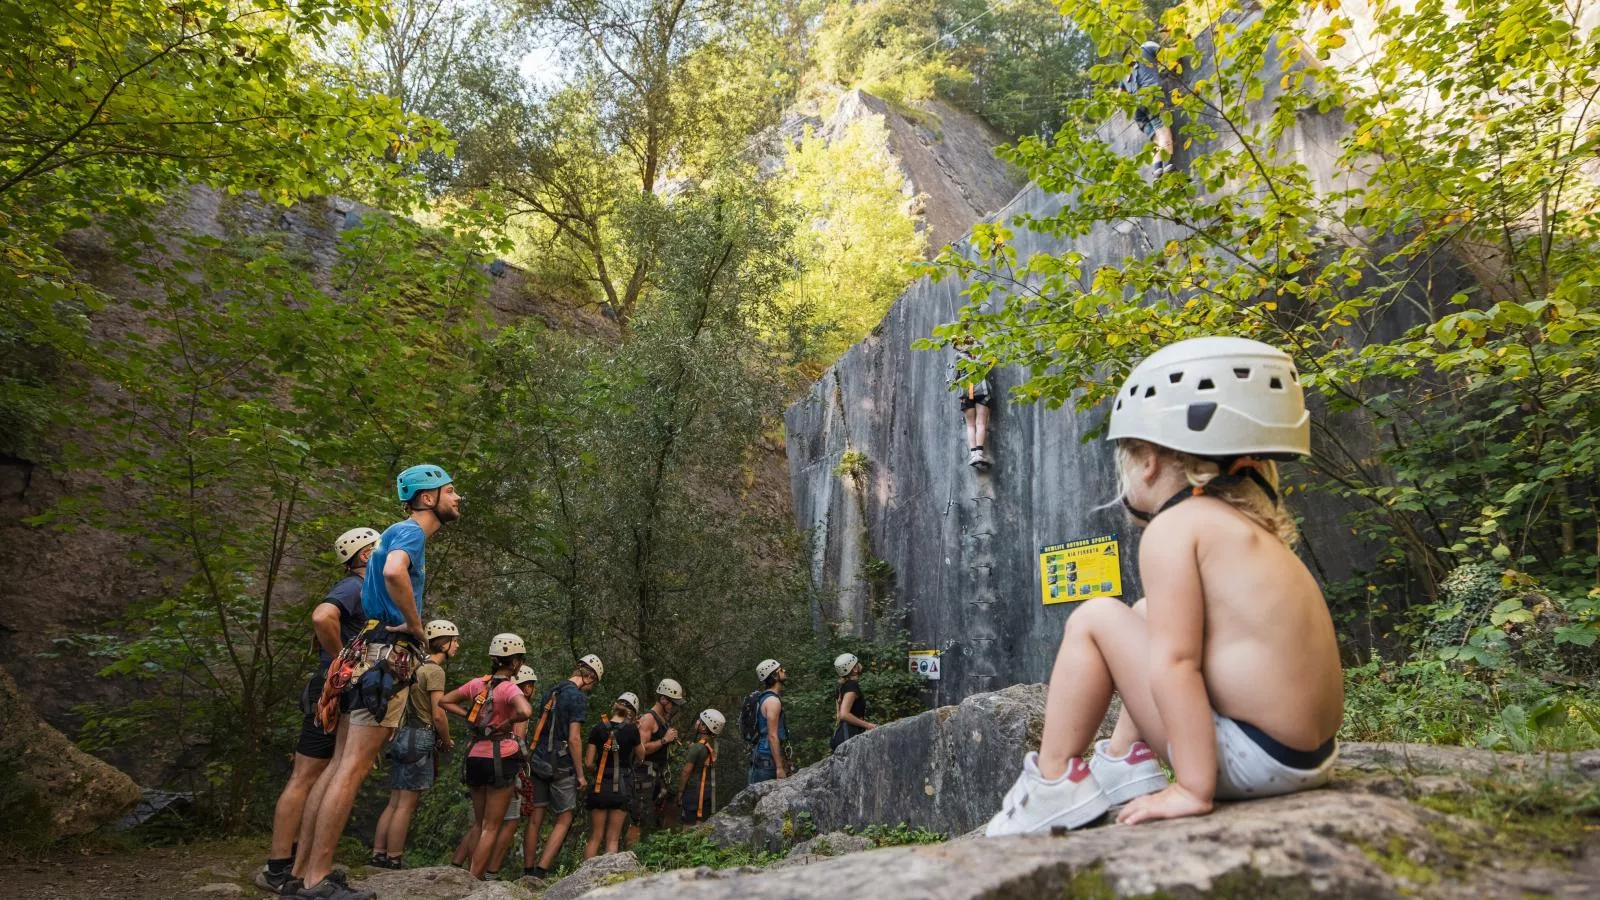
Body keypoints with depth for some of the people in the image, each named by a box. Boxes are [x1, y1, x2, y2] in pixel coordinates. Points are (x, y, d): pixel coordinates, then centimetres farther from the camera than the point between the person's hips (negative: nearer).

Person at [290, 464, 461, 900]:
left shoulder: (401, 533, 22)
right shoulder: (411, 531, -8)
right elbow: (394, 572, -32)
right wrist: (415, 624, -18)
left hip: (370, 656, 10)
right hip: (388, 656, -10)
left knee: (340, 765, 10)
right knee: (353, 768, -8)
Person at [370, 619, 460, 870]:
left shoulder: (417, 667, 18)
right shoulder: (435, 670, -9)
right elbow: (438, 714, -15)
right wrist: (447, 743, -1)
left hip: (402, 736, 9)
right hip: (419, 738, -9)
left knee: (394, 803, 10)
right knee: (406, 805, -6)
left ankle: (378, 857, 11)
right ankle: (393, 860, -3)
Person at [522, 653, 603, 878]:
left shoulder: (551, 692, 13)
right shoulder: (578, 697, -12)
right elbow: (574, 738, -16)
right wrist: (580, 774, -11)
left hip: (538, 761, 7)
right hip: (561, 766, -7)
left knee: (536, 818, 11)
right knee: (564, 819, 4)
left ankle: (528, 871, 14)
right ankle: (541, 872, -4)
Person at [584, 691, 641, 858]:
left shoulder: (598, 729, -1)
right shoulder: (631, 730, -6)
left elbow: (588, 763, -2)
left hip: (600, 787, 1)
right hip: (621, 788, -1)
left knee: (595, 838, 11)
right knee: (613, 839, 7)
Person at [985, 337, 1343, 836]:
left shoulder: (1171, 528, -13)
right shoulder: (1247, 526, 14)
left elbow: (1173, 664, -21)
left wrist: (1194, 791, -21)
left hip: (1251, 758, -9)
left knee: (1094, 619, -3)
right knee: (1154, 618, 21)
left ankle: (1053, 782, 3)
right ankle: (1125, 763, 22)